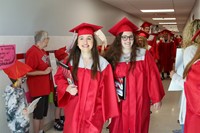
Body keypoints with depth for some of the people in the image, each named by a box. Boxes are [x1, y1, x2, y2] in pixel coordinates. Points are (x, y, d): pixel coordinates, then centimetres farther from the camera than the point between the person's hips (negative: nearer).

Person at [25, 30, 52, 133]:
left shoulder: (42, 51, 9)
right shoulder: (33, 52, -20)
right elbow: (28, 71, -25)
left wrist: (49, 69, 7)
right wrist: (45, 72, -20)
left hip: (44, 87, 9)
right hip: (37, 89, -9)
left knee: (43, 112, 19)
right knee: (38, 113, 3)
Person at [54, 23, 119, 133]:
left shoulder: (102, 64, -9)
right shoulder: (71, 60, -3)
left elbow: (107, 92, -5)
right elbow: (59, 77, 8)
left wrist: (108, 113, -2)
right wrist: (67, 88, -13)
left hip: (94, 112, -2)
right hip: (74, 111, 2)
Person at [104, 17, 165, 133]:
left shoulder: (144, 54, -5)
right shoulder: (112, 57, -1)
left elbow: (152, 77, -4)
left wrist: (156, 98, -3)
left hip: (139, 102, -1)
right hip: (120, 103, 1)